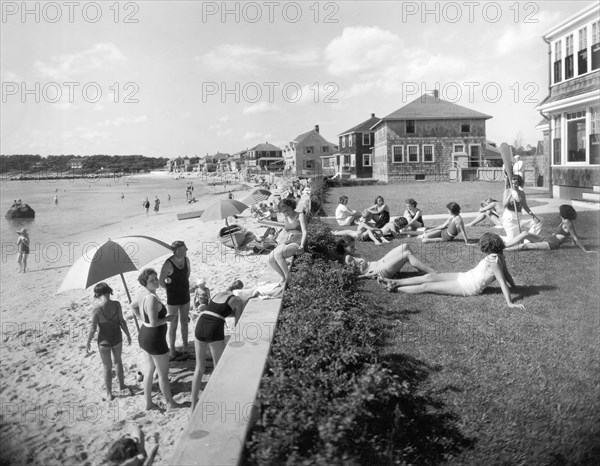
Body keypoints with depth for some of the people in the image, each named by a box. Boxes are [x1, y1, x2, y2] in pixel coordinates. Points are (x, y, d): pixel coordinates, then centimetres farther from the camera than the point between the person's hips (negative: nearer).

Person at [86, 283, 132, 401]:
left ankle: (109, 394, 30)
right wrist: (128, 335, 7)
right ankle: (122, 386, 40)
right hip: (117, 338, 2)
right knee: (118, 361, 28)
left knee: (107, 367, 18)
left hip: (104, 341, -2)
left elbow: (93, 329, -16)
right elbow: (122, 322, -8)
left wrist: (88, 343, 0)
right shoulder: (116, 304, -15)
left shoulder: (96, 309, -22)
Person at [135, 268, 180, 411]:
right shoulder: (152, 298, -30)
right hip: (155, 341, -9)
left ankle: (148, 402, 38)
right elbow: (154, 322, -34)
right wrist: (169, 318, -18)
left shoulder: (143, 293, -1)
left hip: (144, 336, 9)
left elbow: (134, 307, 16)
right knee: (164, 374, 11)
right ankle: (170, 403, 31)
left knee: (150, 369, 25)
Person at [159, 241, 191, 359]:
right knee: (173, 324, 6)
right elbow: (161, 281, -14)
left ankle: (186, 348, 31)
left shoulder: (186, 259, -3)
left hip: (185, 296, 6)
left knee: (184, 322, 17)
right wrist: (171, 289, -1)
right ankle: (172, 351, 20)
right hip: (173, 298, -6)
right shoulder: (168, 264, -22)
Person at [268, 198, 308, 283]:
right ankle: (283, 277, -7)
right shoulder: (285, 218, 15)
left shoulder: (300, 215, -3)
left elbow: (305, 232, -13)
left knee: (278, 254, -32)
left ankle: (288, 277, -19)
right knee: (271, 257, -22)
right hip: (286, 243, 6)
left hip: (297, 244, -6)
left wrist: (302, 246, -28)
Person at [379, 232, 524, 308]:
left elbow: (503, 282, -26)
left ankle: (395, 288, 6)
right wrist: (514, 286, 26)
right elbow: (506, 274, 11)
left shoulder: (494, 260, -23)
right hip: (465, 277, 9)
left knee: (426, 286, -6)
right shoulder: (499, 256, 3)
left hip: (466, 287, -9)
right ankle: (394, 282, 10)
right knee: (429, 277, 5)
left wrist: (510, 303, -29)